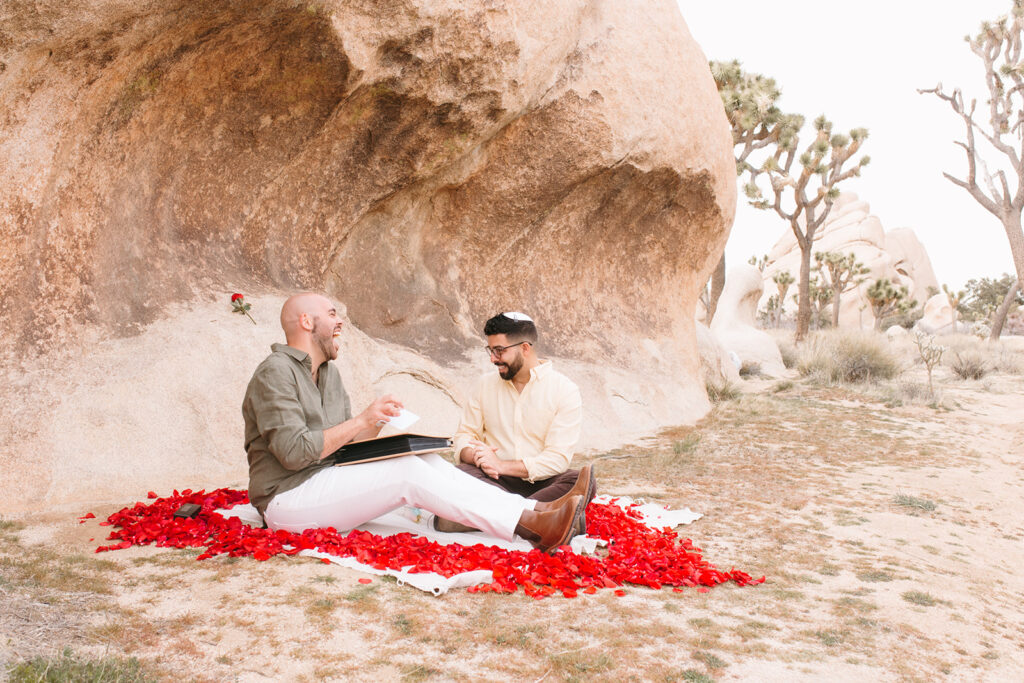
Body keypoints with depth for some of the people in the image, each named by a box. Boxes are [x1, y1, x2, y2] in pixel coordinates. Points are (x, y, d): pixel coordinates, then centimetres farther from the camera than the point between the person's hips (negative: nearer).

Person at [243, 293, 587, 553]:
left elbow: (348, 444, 14)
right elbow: (293, 452, -22)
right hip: (286, 498, -9)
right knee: (407, 473, -24)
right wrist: (362, 421, -19)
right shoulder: (275, 373, -12)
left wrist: (376, 423, -7)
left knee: (427, 461, -11)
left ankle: (537, 511, -23)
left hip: (328, 478, 9)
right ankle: (531, 526, -32)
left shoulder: (328, 372, 18)